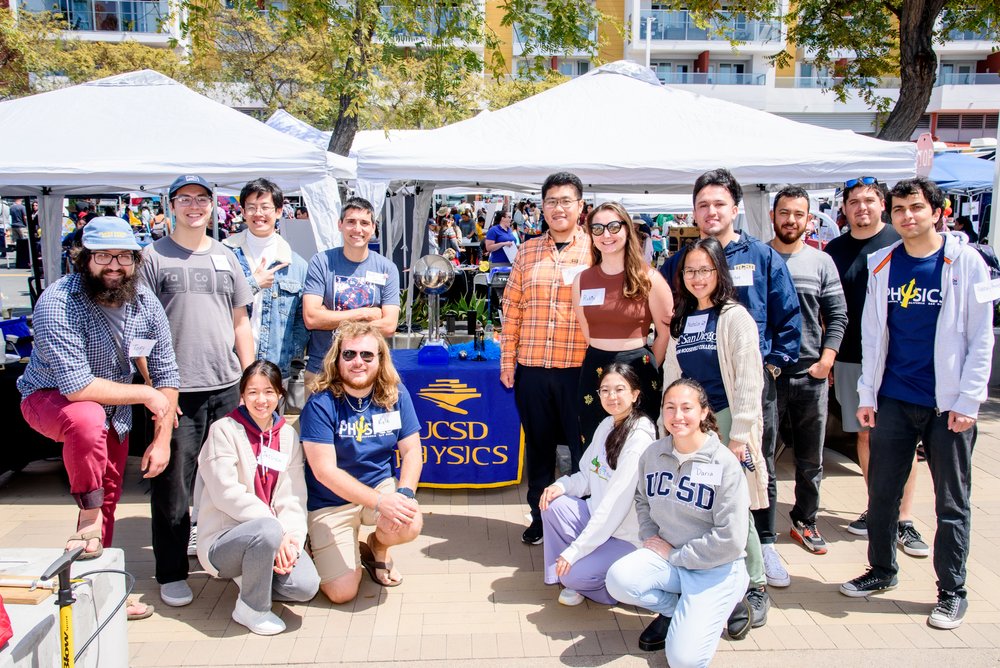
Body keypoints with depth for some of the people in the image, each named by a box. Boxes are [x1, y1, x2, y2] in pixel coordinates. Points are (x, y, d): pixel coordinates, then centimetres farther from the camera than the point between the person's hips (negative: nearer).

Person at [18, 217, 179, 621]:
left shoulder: (146, 304, -14)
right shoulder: (58, 303, -30)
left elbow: (166, 375, -6)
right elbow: (77, 387, -36)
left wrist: (162, 439, -10)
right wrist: (145, 395, -25)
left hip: (114, 411, 5)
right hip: (49, 399, -5)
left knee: (108, 505, 11)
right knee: (86, 418, -39)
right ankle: (89, 516, -16)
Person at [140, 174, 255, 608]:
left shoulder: (225, 257, 14)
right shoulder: (153, 257, 1)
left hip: (227, 388, 4)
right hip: (176, 391, -4)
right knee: (173, 486, 0)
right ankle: (171, 574, 13)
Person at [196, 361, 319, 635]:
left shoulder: (288, 435, 7)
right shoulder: (224, 430, -7)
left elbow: (293, 497, 0)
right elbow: (228, 494, -16)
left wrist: (290, 537, -18)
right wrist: (276, 531, -22)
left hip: (276, 537, 4)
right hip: (222, 538, -4)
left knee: (306, 586, -20)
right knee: (268, 530, -36)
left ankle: (253, 576, 13)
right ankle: (251, 607, -9)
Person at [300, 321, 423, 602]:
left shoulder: (395, 395, -7)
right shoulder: (321, 404, -19)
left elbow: (412, 451, -3)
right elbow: (324, 471, -23)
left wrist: (405, 492, -23)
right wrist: (379, 502, -31)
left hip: (381, 485, 3)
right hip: (331, 501, -3)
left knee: (410, 525, -29)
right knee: (342, 592, -11)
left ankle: (376, 547, 9)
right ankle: (320, 547, 24)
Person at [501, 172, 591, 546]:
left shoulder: (596, 250, 1)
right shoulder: (527, 251, 9)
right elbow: (512, 309, 10)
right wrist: (507, 360, 6)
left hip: (580, 370, -3)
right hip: (531, 369, 3)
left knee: (584, 446, 6)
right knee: (538, 445, 14)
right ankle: (540, 518, 30)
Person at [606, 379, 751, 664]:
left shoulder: (725, 464, -15)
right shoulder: (653, 454, -1)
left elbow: (730, 541, -16)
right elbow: (642, 500, 19)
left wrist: (674, 555, -12)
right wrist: (650, 537, 1)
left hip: (716, 567, -4)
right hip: (666, 557, 5)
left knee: (684, 658, -20)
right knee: (619, 579, -26)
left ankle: (705, 611, 13)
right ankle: (673, 609, 5)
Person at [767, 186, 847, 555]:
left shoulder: (822, 261, 7)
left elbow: (837, 315, 6)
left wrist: (827, 359, -5)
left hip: (810, 374, 2)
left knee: (810, 458, 12)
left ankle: (805, 521, 28)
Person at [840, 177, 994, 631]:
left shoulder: (965, 262, -4)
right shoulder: (881, 265, 4)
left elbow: (982, 336, -5)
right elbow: (872, 334, 7)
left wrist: (968, 401, -10)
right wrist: (867, 395, 4)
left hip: (949, 404, -3)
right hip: (893, 400, 3)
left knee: (952, 502, 7)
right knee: (881, 492, 10)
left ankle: (953, 591, 21)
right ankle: (882, 570, 29)